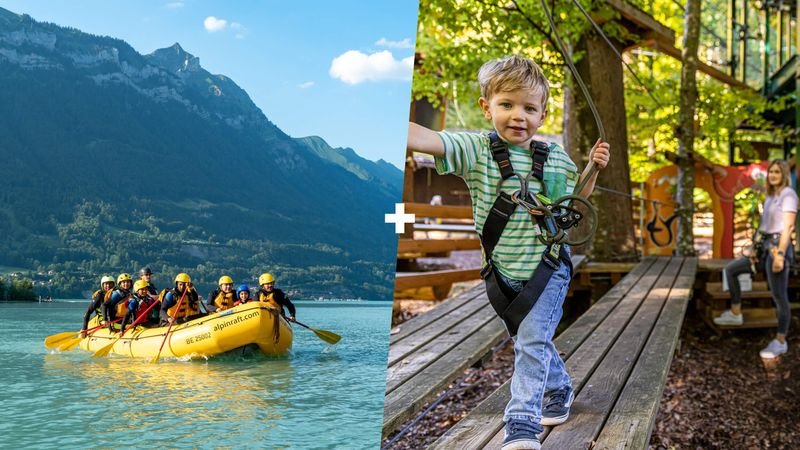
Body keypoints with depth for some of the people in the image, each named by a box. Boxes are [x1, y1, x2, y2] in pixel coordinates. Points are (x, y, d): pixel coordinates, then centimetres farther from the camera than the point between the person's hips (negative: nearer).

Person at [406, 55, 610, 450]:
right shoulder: (476, 150, -13)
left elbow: (576, 194, 16)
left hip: (548, 269, -1)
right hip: (503, 273, 1)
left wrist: (593, 168, -4)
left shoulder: (554, 156, -4)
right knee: (531, 341, 20)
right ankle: (559, 391, 46)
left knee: (531, 342, -14)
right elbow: (426, 140, -32)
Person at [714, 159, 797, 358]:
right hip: (765, 246, 9)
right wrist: (755, 248, 9)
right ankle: (735, 314, 21)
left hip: (778, 247, -9)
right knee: (731, 269, 14)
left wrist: (780, 254, -24)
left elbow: (788, 227, -17)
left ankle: (780, 342, 4)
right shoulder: (770, 197, 16)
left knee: (779, 297, -4)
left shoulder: (788, 195, -10)